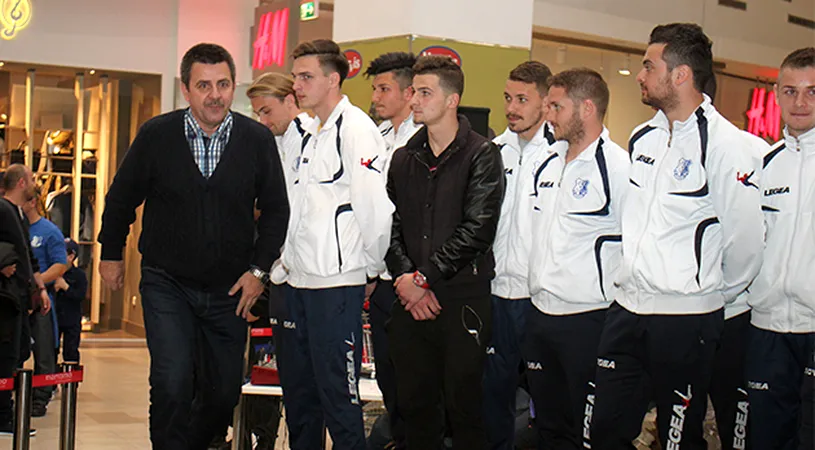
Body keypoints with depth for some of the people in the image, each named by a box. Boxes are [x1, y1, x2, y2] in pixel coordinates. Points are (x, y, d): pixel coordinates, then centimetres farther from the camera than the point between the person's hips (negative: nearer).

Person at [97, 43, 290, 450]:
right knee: (172, 384, -16)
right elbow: (121, 198, 8)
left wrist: (259, 269, 0)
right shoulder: (156, 135, -6)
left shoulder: (258, 139, -5)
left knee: (224, 392, 10)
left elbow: (276, 209, 6)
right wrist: (111, 253, 15)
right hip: (167, 282, -2)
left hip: (229, 288, 2)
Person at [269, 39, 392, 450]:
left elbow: (376, 207, -17)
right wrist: (286, 263, 18)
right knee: (298, 389, 16)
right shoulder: (311, 134, 17)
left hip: (337, 283, -9)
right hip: (298, 280, 9)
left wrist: (372, 270, -9)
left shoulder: (355, 128, -12)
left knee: (338, 393, -2)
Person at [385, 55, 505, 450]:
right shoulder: (404, 158, 14)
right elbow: (391, 224, 9)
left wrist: (427, 277, -12)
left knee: (463, 404, 2)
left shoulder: (482, 156, -3)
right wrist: (404, 277, -7)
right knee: (414, 402, 10)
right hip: (410, 299, 5)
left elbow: (477, 229, -12)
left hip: (462, 298, -5)